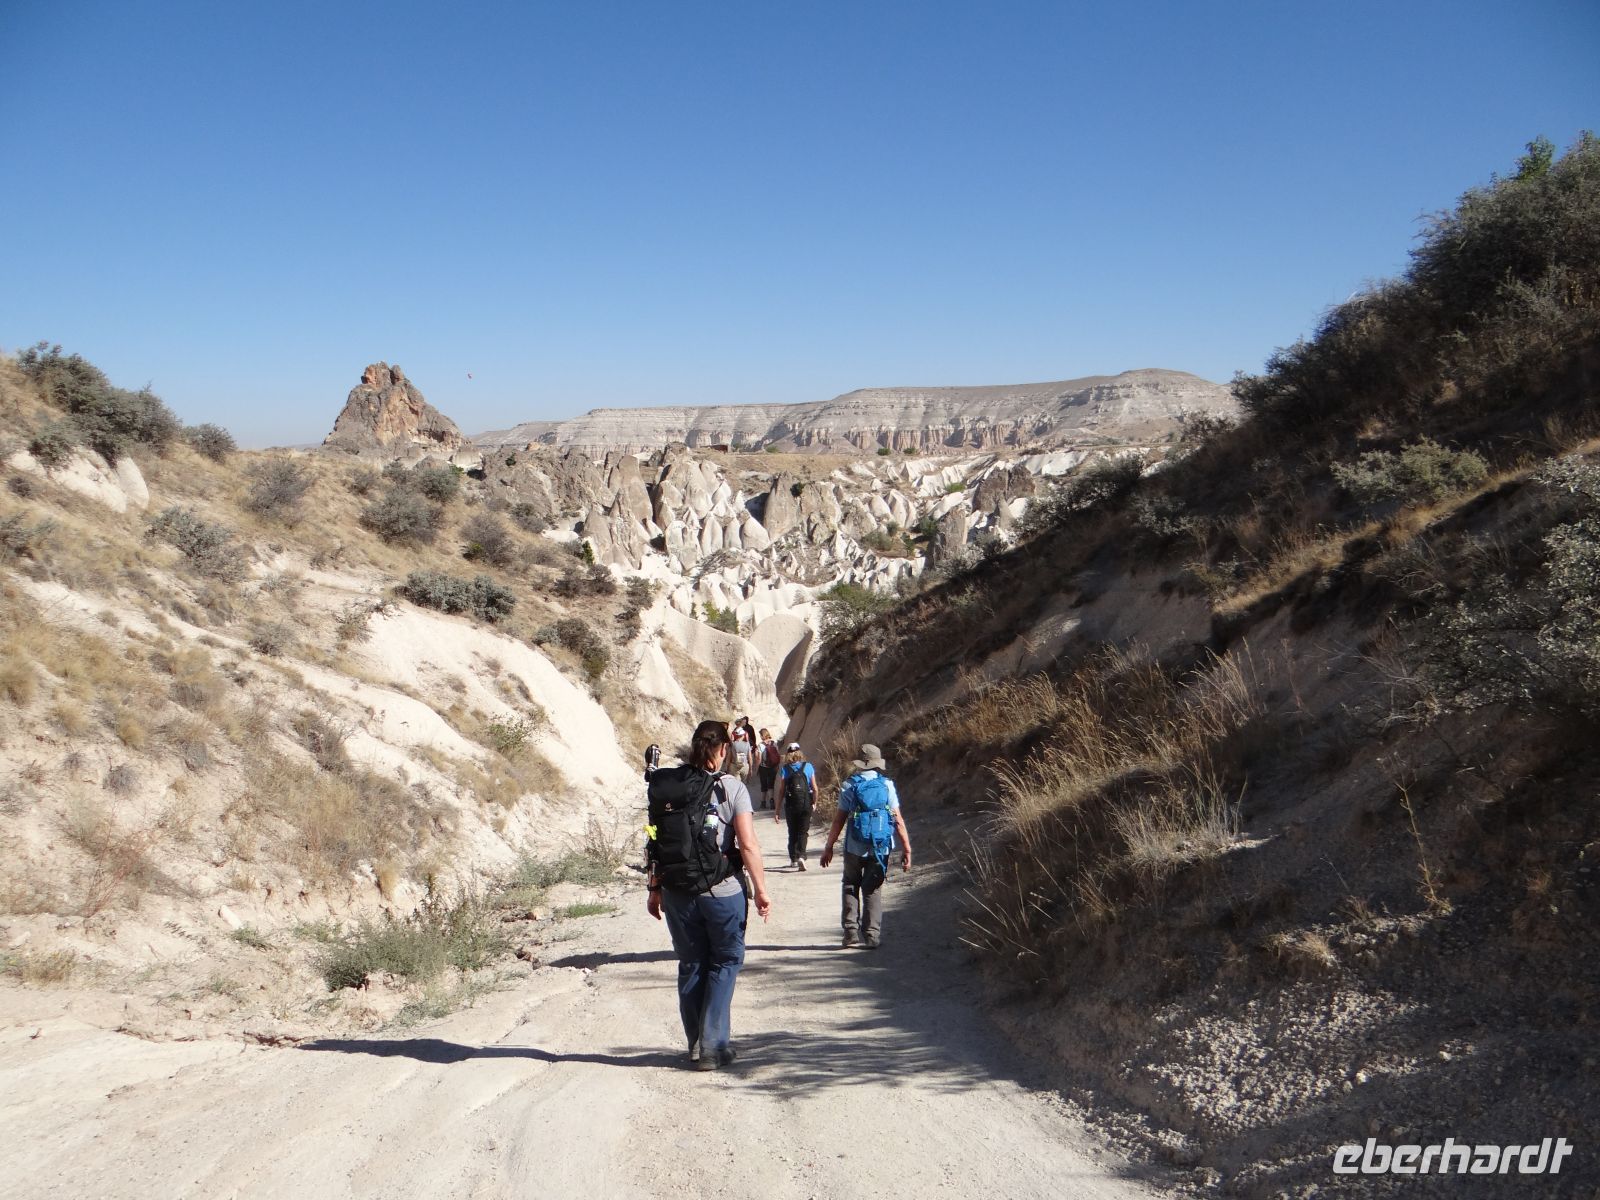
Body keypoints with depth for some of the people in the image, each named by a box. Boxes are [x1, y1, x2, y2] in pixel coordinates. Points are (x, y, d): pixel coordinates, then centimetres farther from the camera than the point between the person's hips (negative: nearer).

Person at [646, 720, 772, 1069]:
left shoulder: (664, 786, 0)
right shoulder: (731, 788, -10)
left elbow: (655, 842, 5)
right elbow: (748, 846, -13)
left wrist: (655, 889, 14)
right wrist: (760, 890, -4)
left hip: (676, 893, 3)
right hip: (723, 892, -3)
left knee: (691, 966, 16)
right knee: (725, 962, 12)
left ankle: (696, 1046, 24)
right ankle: (713, 1046, 7)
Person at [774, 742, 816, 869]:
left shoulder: (785, 769, -4)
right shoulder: (808, 767, -3)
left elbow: (781, 790, -5)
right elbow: (814, 788, -3)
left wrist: (777, 808, 1)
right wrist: (814, 803, 12)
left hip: (791, 805, 0)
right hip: (806, 804, 0)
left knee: (793, 832, 16)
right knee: (803, 832, 5)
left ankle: (794, 859, 19)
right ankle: (801, 856, -15)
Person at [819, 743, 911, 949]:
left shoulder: (849, 786, -2)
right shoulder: (887, 785, 0)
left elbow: (839, 820, -3)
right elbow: (898, 820, -3)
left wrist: (828, 847, 6)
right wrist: (906, 849, 2)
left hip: (855, 847, -1)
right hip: (881, 847, 1)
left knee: (851, 886, 17)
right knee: (873, 890, 11)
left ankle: (851, 933, 10)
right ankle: (872, 936, 6)